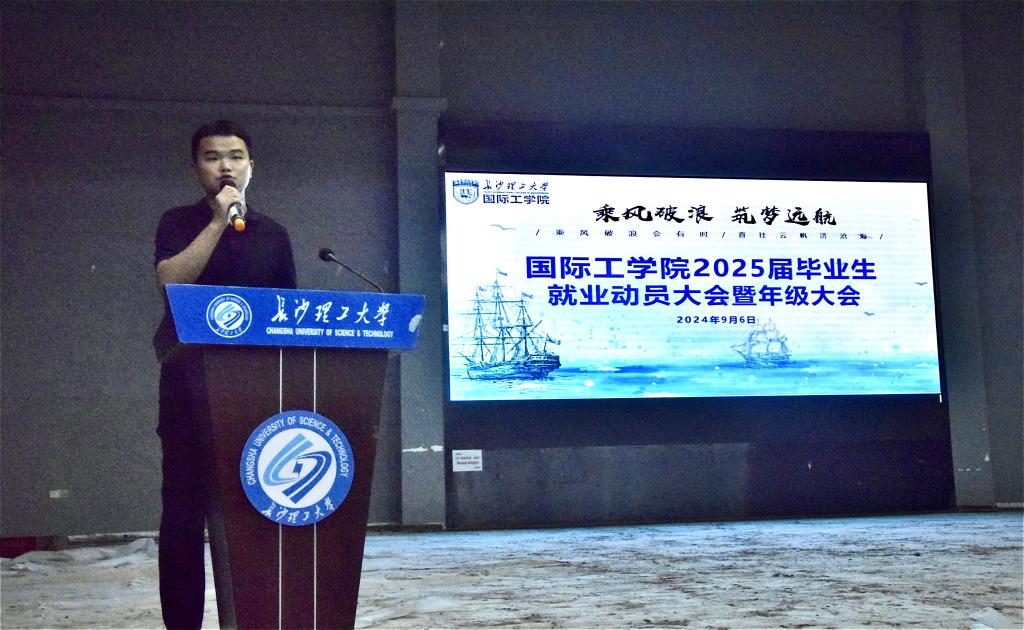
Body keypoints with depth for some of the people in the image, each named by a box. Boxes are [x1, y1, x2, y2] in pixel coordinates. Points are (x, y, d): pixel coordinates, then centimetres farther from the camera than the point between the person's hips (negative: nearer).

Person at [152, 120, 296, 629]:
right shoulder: (179, 223, 6)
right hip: (191, 386, -2)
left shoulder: (272, 234, 13)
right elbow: (172, 280, -13)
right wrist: (218, 220, -14)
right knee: (184, 509, -1)